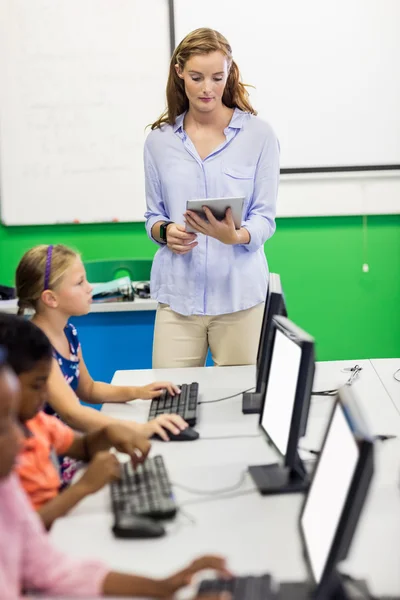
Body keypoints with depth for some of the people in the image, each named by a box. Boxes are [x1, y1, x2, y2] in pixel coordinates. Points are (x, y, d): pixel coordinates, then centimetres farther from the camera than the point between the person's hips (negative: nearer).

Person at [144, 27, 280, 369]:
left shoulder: (258, 134, 0)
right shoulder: (159, 140, 7)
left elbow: (265, 219, -1)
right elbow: (153, 216, 13)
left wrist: (233, 236, -21)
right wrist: (165, 232, -9)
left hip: (240, 291, -1)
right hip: (178, 292, 2)